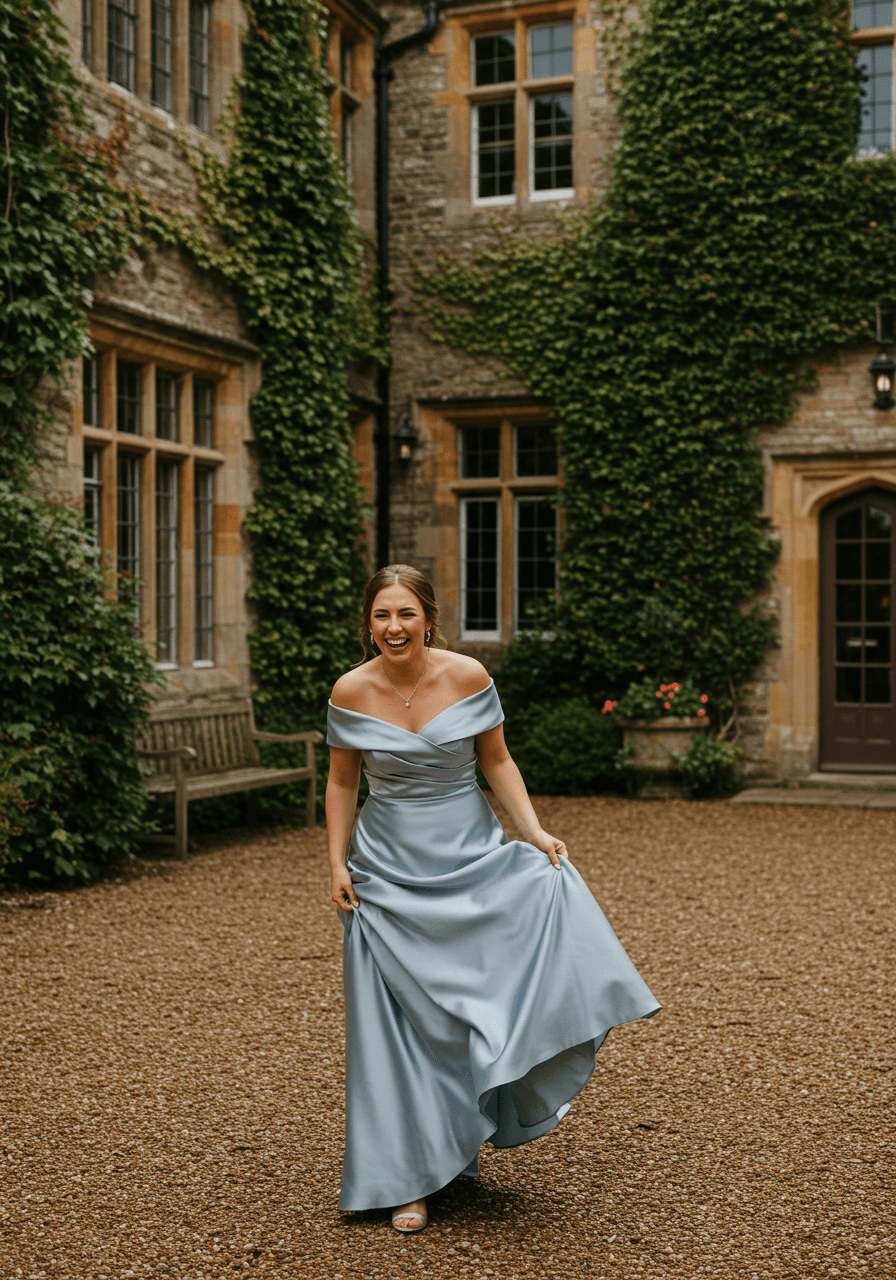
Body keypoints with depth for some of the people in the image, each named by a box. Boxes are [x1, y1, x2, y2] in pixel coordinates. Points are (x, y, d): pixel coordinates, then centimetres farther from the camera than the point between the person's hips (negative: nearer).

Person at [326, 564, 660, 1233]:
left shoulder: (468, 677, -8)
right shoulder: (352, 692, -7)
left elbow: (498, 762, 2)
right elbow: (342, 782, 4)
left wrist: (534, 831, -9)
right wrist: (338, 864, -2)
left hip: (472, 859, 1)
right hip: (390, 873, -1)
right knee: (402, 1022, 0)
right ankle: (410, 1178, 13)